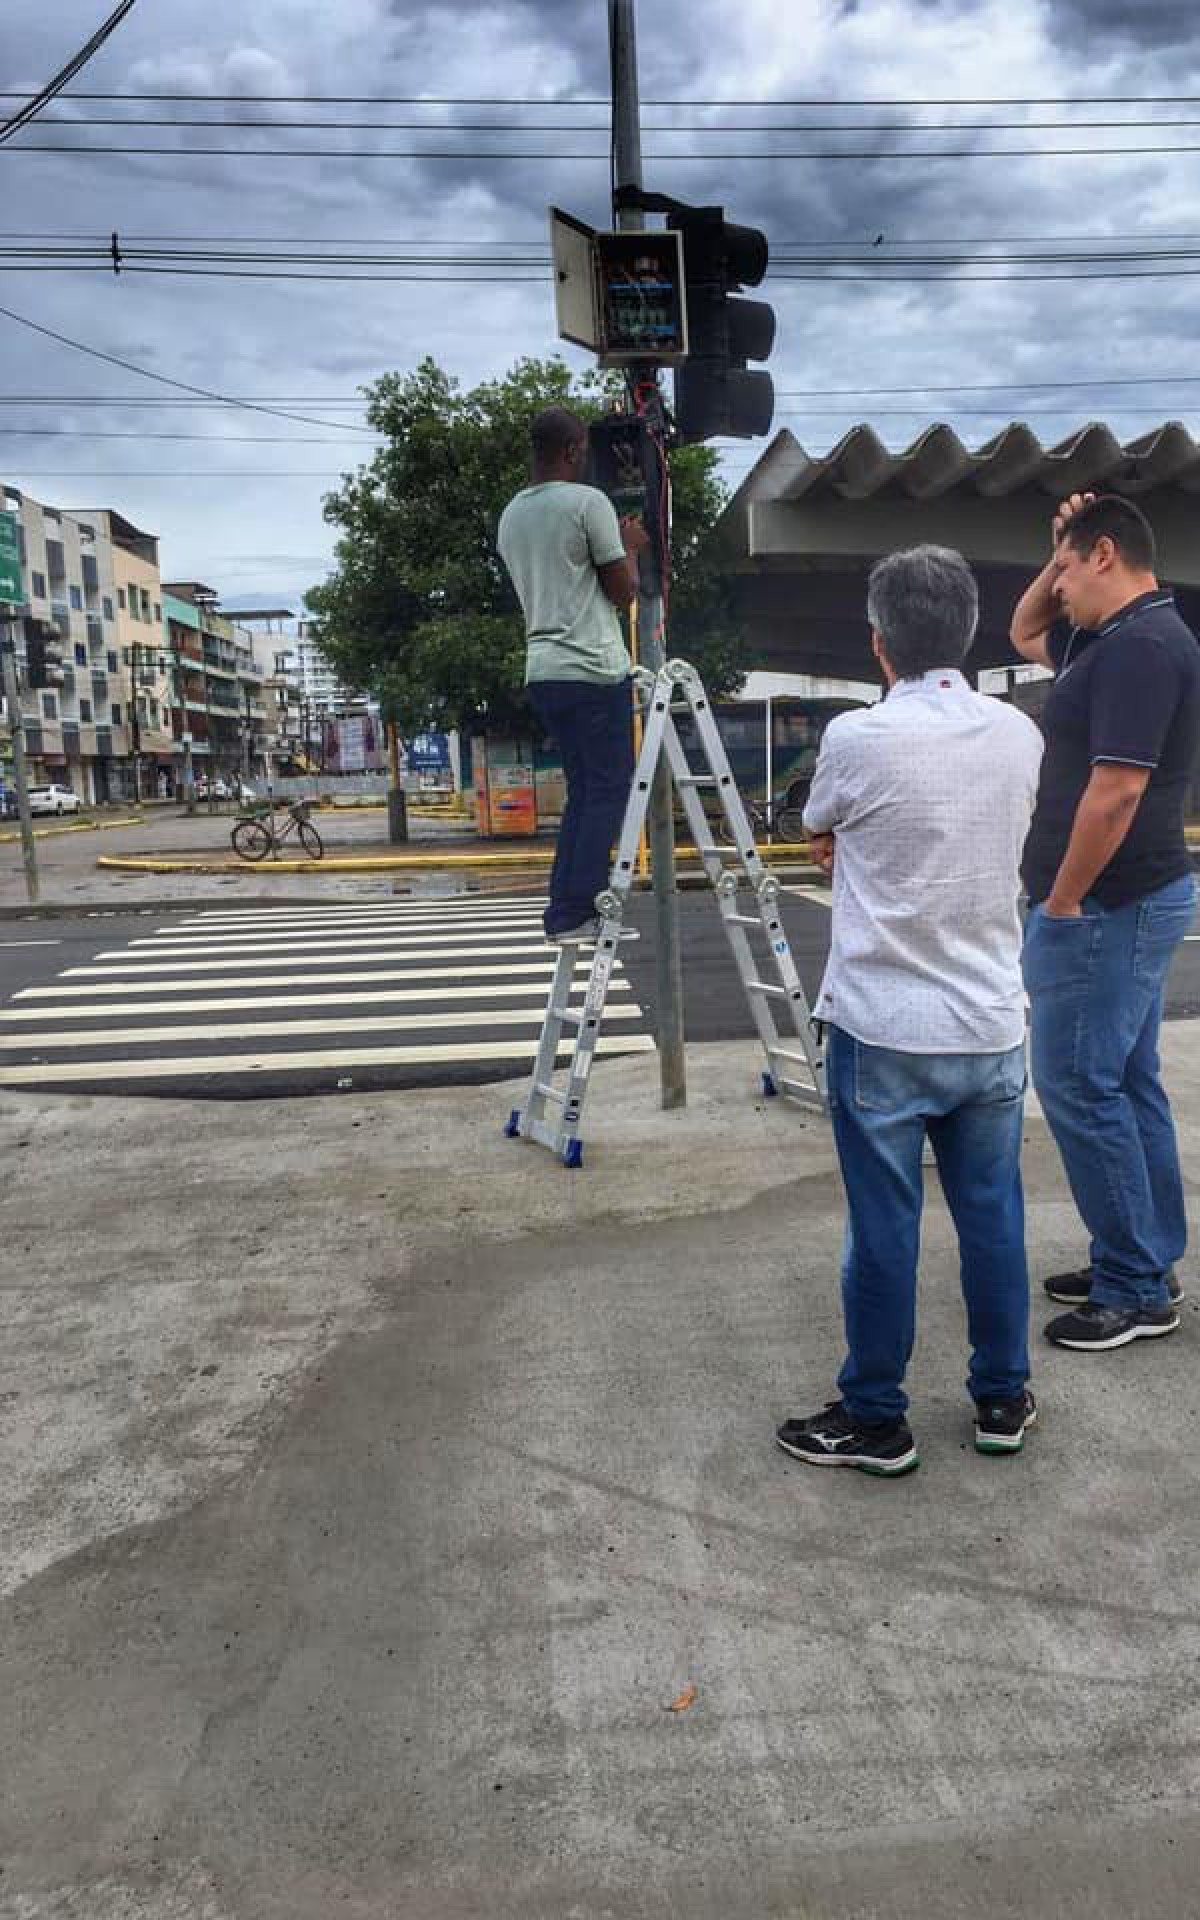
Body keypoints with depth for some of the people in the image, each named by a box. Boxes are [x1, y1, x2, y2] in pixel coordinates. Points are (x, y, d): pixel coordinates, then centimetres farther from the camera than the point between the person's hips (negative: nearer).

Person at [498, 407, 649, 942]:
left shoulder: (510, 515, 17)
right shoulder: (588, 502, -6)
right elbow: (623, 590, -4)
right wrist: (629, 546, 14)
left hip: (542, 671, 8)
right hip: (594, 670, -7)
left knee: (583, 791, 13)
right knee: (609, 789, -2)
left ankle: (567, 912, 10)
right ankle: (574, 913, -5)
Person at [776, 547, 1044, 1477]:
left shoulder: (858, 739, -14)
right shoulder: (1020, 736, 2)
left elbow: (819, 830, 6)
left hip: (883, 1032, -5)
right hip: (991, 1027, 5)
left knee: (884, 1231, 5)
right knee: (993, 1218, 15)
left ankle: (875, 1419, 19)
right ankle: (1004, 1399, 30)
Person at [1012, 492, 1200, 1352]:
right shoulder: (1118, 637, 14)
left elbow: (1116, 790, -25)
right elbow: (1024, 635, 31)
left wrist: (1062, 901, -18)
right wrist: (1060, 553, 17)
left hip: (1105, 904, -11)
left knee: (1079, 1086, -5)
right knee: (1128, 1083, 15)